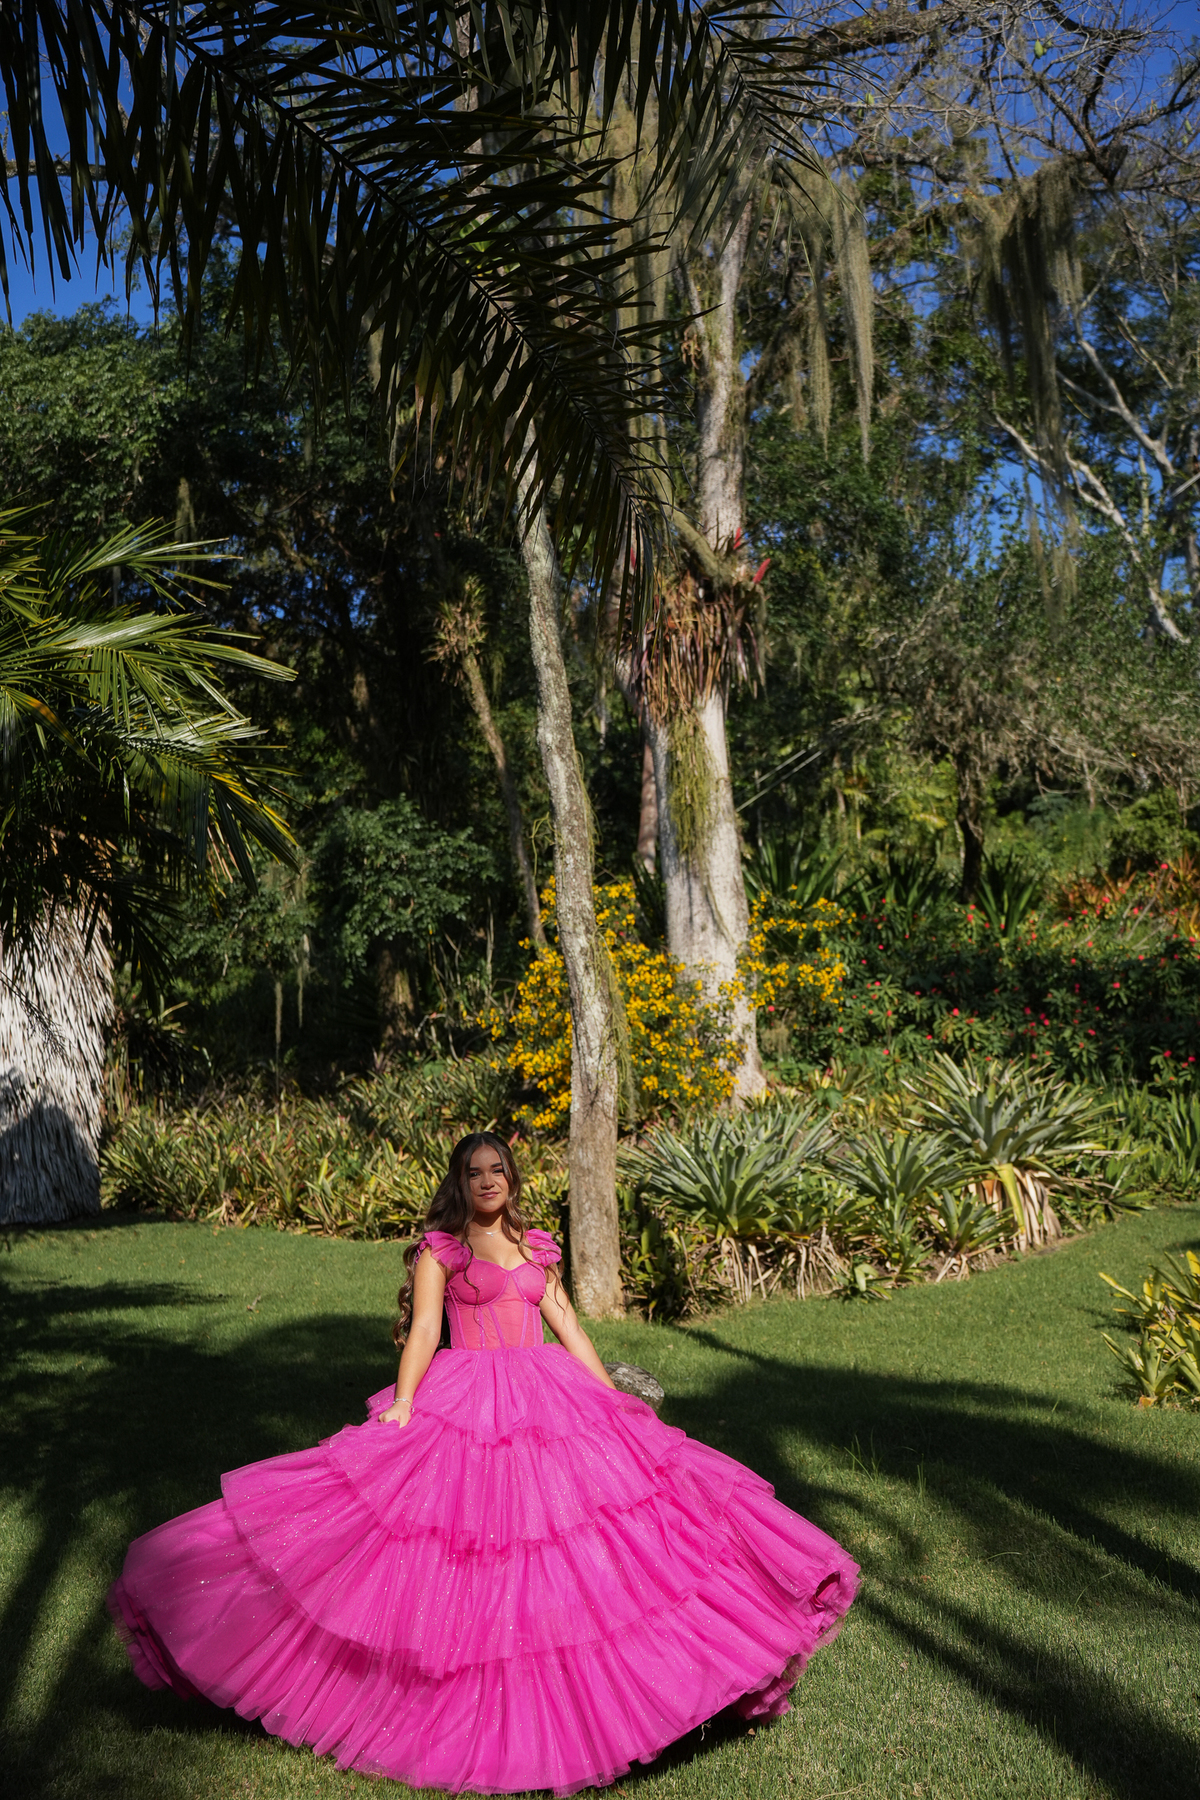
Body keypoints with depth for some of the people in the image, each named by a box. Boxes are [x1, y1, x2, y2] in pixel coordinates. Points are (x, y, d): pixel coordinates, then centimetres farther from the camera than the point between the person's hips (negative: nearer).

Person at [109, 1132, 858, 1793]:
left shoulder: (535, 1247, 11)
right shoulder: (438, 1248, -2)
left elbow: (567, 1323, 14)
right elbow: (423, 1329, -10)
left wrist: (614, 1399, 12)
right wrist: (400, 1406, -22)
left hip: (549, 1403, 5)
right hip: (465, 1409, -4)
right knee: (465, 1550, -3)